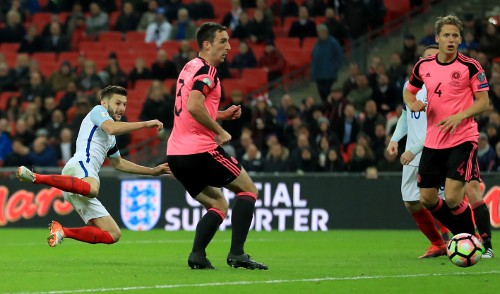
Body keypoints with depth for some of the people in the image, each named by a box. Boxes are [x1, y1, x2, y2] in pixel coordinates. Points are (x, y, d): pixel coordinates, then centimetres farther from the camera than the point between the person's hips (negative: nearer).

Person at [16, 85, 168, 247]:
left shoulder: (110, 139, 37)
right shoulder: (98, 111, 12)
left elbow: (119, 163, 49)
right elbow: (112, 128, -9)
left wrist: (152, 171, 46)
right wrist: (145, 124, -6)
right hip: (79, 166, -9)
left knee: (113, 235, 2)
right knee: (92, 189, -48)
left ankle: (62, 232, 3)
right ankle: (36, 178, -45)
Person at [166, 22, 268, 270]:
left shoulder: (190, 68, 19)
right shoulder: (206, 70, -10)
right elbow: (194, 106, -26)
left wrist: (223, 115, 19)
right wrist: (220, 131, -16)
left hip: (175, 154, 9)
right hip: (200, 150, -9)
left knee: (218, 205, 18)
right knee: (248, 189, 5)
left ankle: (197, 255, -1)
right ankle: (237, 253, -5)